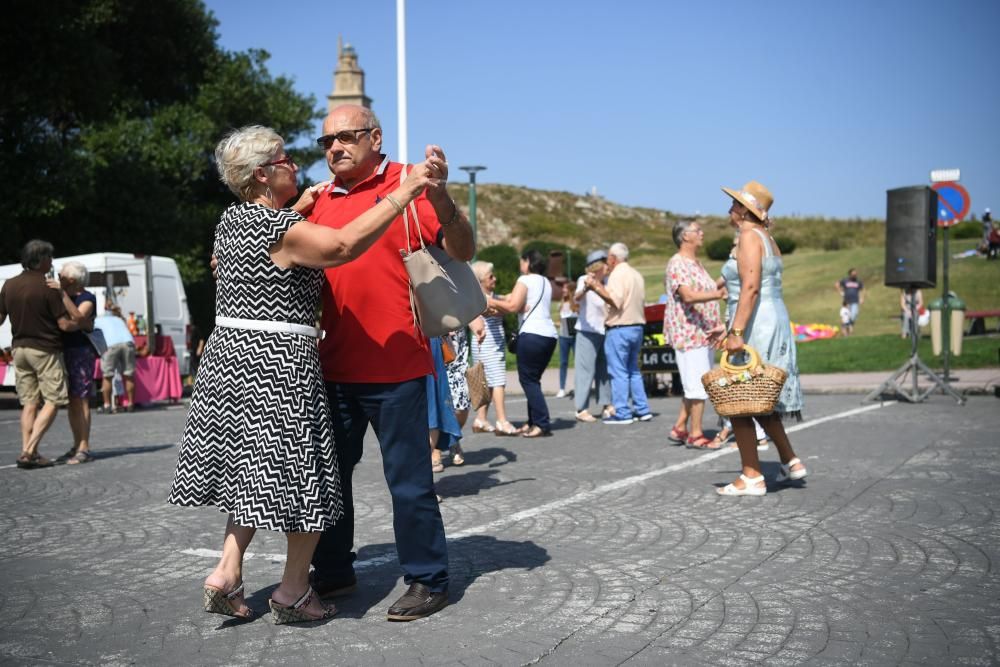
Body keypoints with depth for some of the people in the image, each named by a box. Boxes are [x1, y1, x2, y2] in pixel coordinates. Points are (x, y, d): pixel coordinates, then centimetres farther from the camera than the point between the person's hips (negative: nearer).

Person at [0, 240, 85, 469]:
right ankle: (29, 451, -10)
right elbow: (64, 324, -13)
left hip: (19, 348, 6)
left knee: (29, 402, 10)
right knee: (52, 401, -1)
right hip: (45, 350, -6)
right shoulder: (48, 288, -14)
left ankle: (27, 452, 4)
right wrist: (81, 325, 4)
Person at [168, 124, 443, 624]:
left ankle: (227, 573, 15)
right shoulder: (279, 229, -16)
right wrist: (406, 190, -29)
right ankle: (293, 592, 12)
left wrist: (300, 205, 25)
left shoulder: (232, 220, 11)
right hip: (278, 363, -9)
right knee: (304, 475, 4)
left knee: (255, 471, 18)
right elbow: (345, 245, -30)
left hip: (229, 351, 9)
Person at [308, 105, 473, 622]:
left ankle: (428, 581, 16)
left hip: (394, 365, -6)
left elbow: (463, 252, -13)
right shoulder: (320, 201, 10)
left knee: (408, 480, 2)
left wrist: (440, 198, -29)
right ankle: (333, 572, 32)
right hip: (334, 366, 6)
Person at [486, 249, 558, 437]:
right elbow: (527, 304, 15)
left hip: (532, 335, -8)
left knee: (528, 379, -5)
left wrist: (493, 302, 2)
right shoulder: (546, 282, 22)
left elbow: (513, 306, -13)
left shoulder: (525, 280, -2)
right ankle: (534, 422, 10)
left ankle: (542, 423, -11)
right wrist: (499, 307, 8)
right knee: (533, 379, 13)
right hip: (550, 335, 8)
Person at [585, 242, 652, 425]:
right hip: (637, 326, 9)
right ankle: (642, 410, 14)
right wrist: (602, 288, 23)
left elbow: (615, 300, -21)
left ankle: (622, 413, -5)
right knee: (633, 370, 16)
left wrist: (597, 287, -16)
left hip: (619, 328, -9)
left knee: (619, 372, -5)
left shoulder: (618, 274, -11)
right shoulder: (637, 275, 17)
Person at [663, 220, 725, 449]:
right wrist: (718, 294, -40)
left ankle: (679, 429, 20)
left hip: (704, 334, 10)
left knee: (695, 386, 13)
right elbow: (688, 295, -27)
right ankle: (695, 435, 0)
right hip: (689, 334, -10)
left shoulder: (697, 264, 19)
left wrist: (718, 327, 27)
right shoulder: (677, 264, -13)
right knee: (698, 386, -7)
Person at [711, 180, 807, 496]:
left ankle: (752, 476, -1)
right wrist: (730, 326, 22)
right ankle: (790, 461, 26)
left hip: (755, 328, -10)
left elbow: (751, 289, -22)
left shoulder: (749, 237, -12)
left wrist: (737, 332, -26)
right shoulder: (766, 238, 18)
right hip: (774, 323, 10)